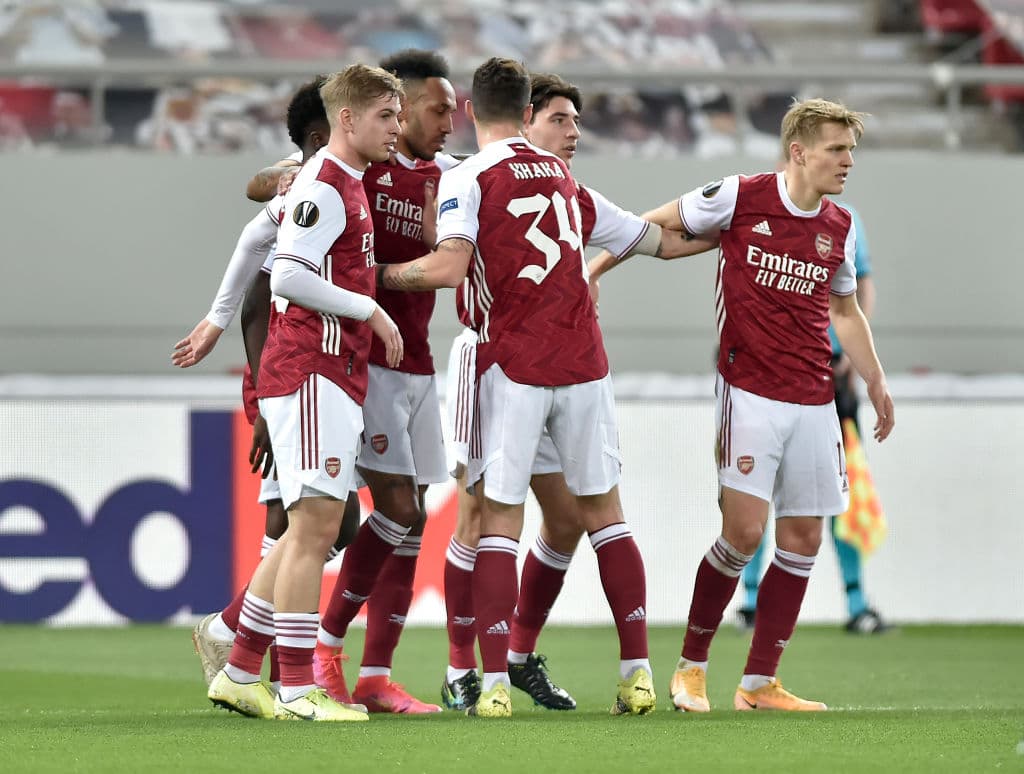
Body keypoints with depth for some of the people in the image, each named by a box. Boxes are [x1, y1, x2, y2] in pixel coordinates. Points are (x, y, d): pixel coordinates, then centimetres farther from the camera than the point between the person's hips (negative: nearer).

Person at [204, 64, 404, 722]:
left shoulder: (349, 185, 20)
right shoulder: (325, 186, -11)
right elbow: (289, 275, -21)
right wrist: (370, 309, -15)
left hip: (335, 379, 10)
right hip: (312, 372, -10)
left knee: (312, 531, 11)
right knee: (316, 524, -12)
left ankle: (239, 674, 15)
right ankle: (298, 690, -14)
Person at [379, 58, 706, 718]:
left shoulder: (467, 180, -4)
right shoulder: (563, 176, 13)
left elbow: (450, 267, -20)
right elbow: (649, 238, 25)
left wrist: (382, 274, -4)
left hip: (513, 370, -4)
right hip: (584, 364, 4)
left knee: (499, 520, -1)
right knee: (604, 511, 12)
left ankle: (495, 683, -9)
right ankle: (638, 670, 10)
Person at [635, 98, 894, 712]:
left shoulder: (839, 228, 9)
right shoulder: (741, 197, -6)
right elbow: (656, 224, 5)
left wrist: (876, 383, 19)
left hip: (814, 402, 6)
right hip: (750, 392, -6)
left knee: (803, 541, 3)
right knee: (744, 531, -13)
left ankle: (760, 683, 12)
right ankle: (692, 666, 5)